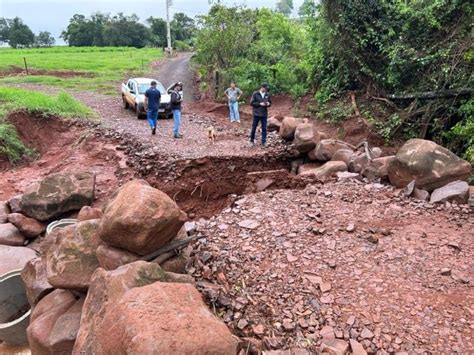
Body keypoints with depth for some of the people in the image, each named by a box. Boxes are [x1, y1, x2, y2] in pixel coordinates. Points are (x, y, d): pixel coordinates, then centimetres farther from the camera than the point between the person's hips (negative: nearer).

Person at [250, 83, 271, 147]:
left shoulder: (267, 95, 5)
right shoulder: (255, 94, -6)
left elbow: (270, 103, 14)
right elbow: (251, 103, -8)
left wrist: (268, 104, -9)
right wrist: (260, 104, -16)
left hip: (264, 114, 3)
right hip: (256, 114, -3)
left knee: (264, 128, 4)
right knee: (254, 127, 6)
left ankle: (264, 142, 11)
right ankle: (252, 140, 22)